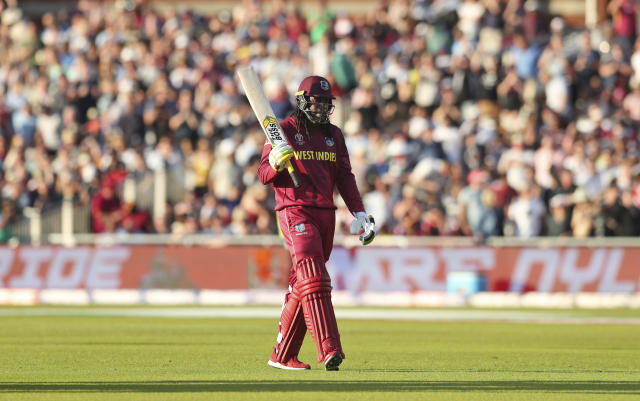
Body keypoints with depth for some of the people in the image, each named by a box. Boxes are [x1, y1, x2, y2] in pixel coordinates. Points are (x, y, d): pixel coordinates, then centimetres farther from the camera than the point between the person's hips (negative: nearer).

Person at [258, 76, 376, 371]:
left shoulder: (333, 134, 17)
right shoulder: (285, 131, 0)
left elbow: (344, 177, 18)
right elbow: (263, 175, -2)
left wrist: (360, 214, 9)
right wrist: (276, 163, -24)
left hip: (325, 213, 6)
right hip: (295, 211, -6)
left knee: (302, 286, 7)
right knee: (313, 277, -20)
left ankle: (282, 355, 13)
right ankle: (328, 349, -31)